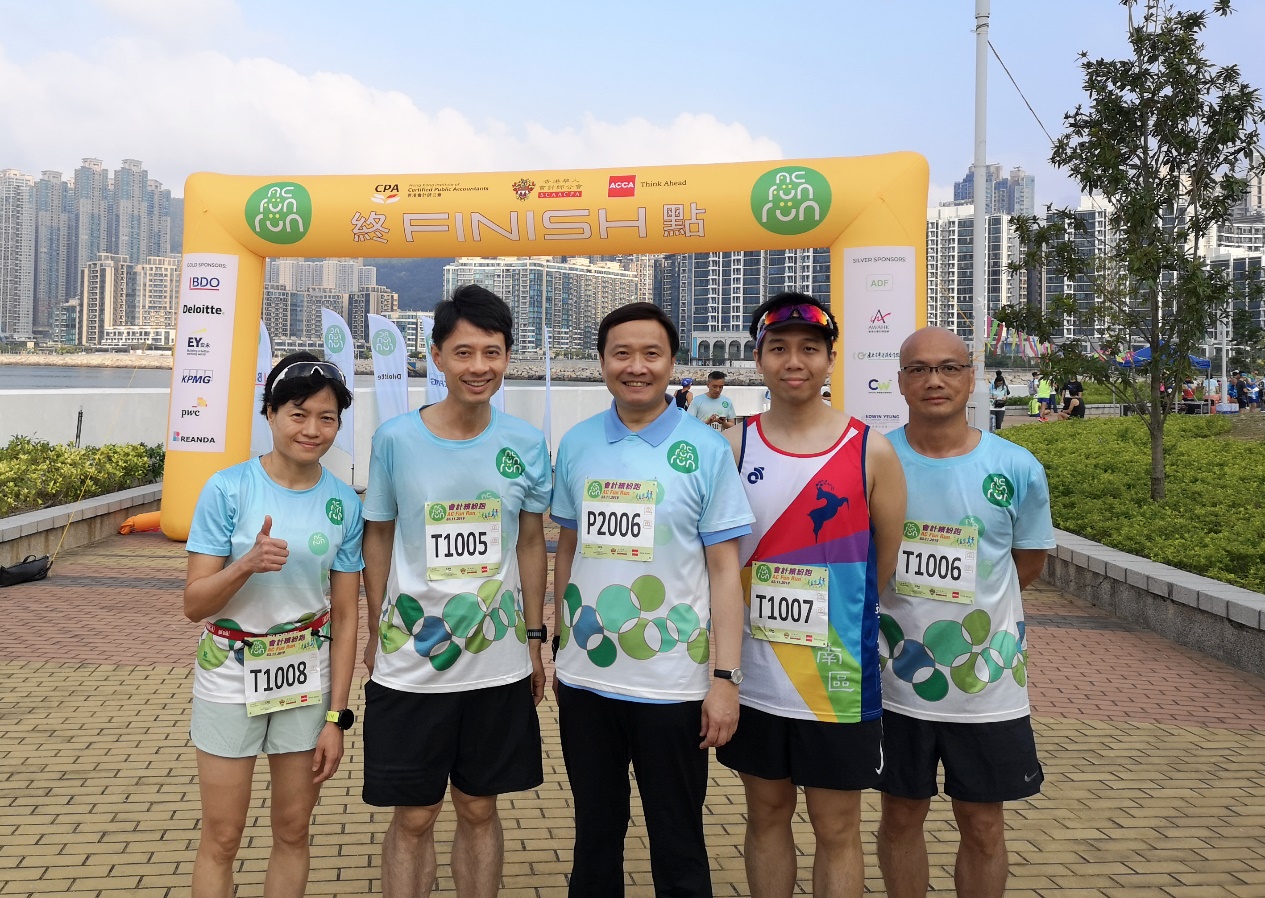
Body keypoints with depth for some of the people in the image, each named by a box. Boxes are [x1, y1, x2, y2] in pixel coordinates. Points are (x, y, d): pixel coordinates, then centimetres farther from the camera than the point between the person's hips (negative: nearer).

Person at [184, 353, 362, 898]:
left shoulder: (343, 503, -4)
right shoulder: (228, 489, -12)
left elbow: (344, 617, 0)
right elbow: (194, 604, -11)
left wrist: (336, 716, -2)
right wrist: (247, 564, -30)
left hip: (307, 682, 2)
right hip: (231, 677, -2)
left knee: (293, 832, 13)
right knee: (221, 839, 8)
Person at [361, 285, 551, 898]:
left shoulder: (526, 444, -3)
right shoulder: (395, 439, -7)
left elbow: (531, 543, 7)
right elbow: (378, 539, 3)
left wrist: (534, 638, 8)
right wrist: (375, 634, 3)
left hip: (499, 665, 2)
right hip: (409, 665, -1)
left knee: (479, 809, 14)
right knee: (414, 818, 9)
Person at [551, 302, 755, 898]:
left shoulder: (704, 449, -7)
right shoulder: (577, 444, 3)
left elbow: (723, 569, -7)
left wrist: (725, 679, -11)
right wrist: (560, 643, 12)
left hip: (671, 684, -3)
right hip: (584, 677, 3)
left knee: (677, 846, 11)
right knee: (594, 833, 19)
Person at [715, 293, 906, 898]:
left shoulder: (871, 450, -6)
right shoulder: (733, 446, 0)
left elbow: (891, 565, 1)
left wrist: (840, 614, 3)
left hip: (838, 676, -2)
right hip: (753, 673, 2)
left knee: (836, 827, 10)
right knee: (766, 814, 17)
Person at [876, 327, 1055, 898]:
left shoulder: (1017, 470, -7)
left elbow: (1028, 565, 6)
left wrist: (956, 602, -1)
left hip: (987, 685, 0)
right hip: (894, 679, 0)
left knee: (983, 825, 14)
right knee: (901, 814, 16)